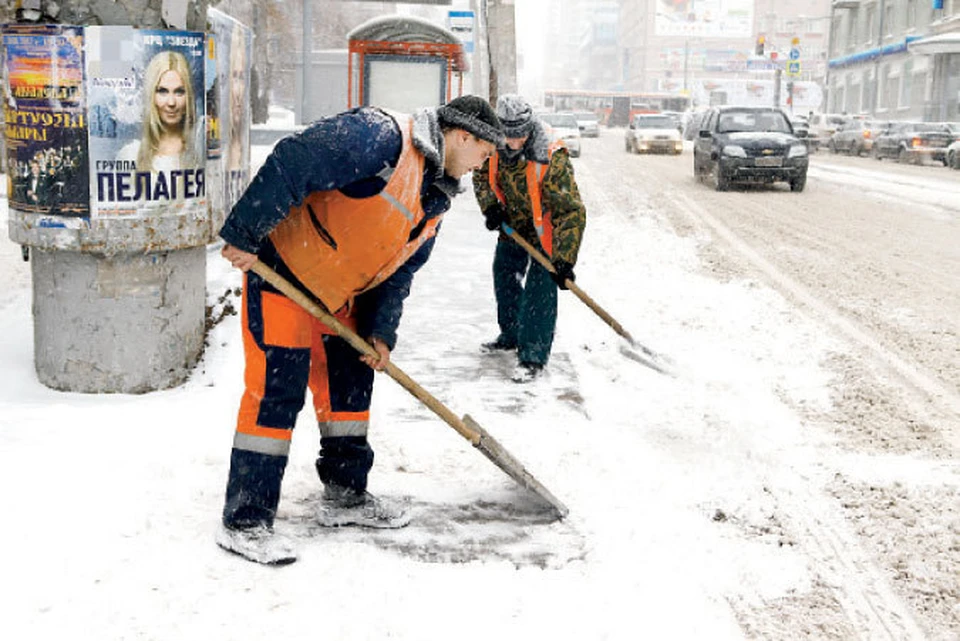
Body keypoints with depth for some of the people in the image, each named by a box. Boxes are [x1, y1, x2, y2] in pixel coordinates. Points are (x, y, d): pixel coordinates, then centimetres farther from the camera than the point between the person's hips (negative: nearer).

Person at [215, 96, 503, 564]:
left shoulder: (435, 199, 8)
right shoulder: (383, 137, -22)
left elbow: (400, 269, 12)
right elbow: (293, 162, -29)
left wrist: (380, 332, 2)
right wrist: (245, 235, -29)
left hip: (338, 291, 10)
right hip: (281, 266, -10)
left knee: (351, 380, 13)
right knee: (276, 385, -11)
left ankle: (345, 494, 28)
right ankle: (244, 522, -5)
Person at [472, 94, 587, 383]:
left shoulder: (552, 161, -34)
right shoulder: (496, 150, -16)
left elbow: (572, 211, -33)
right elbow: (481, 176, 8)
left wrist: (564, 260, -37)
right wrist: (490, 206, -11)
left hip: (547, 232, -7)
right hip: (513, 227, 7)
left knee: (539, 291, -13)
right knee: (504, 278, 18)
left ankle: (533, 355, -4)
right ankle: (512, 335, 38)